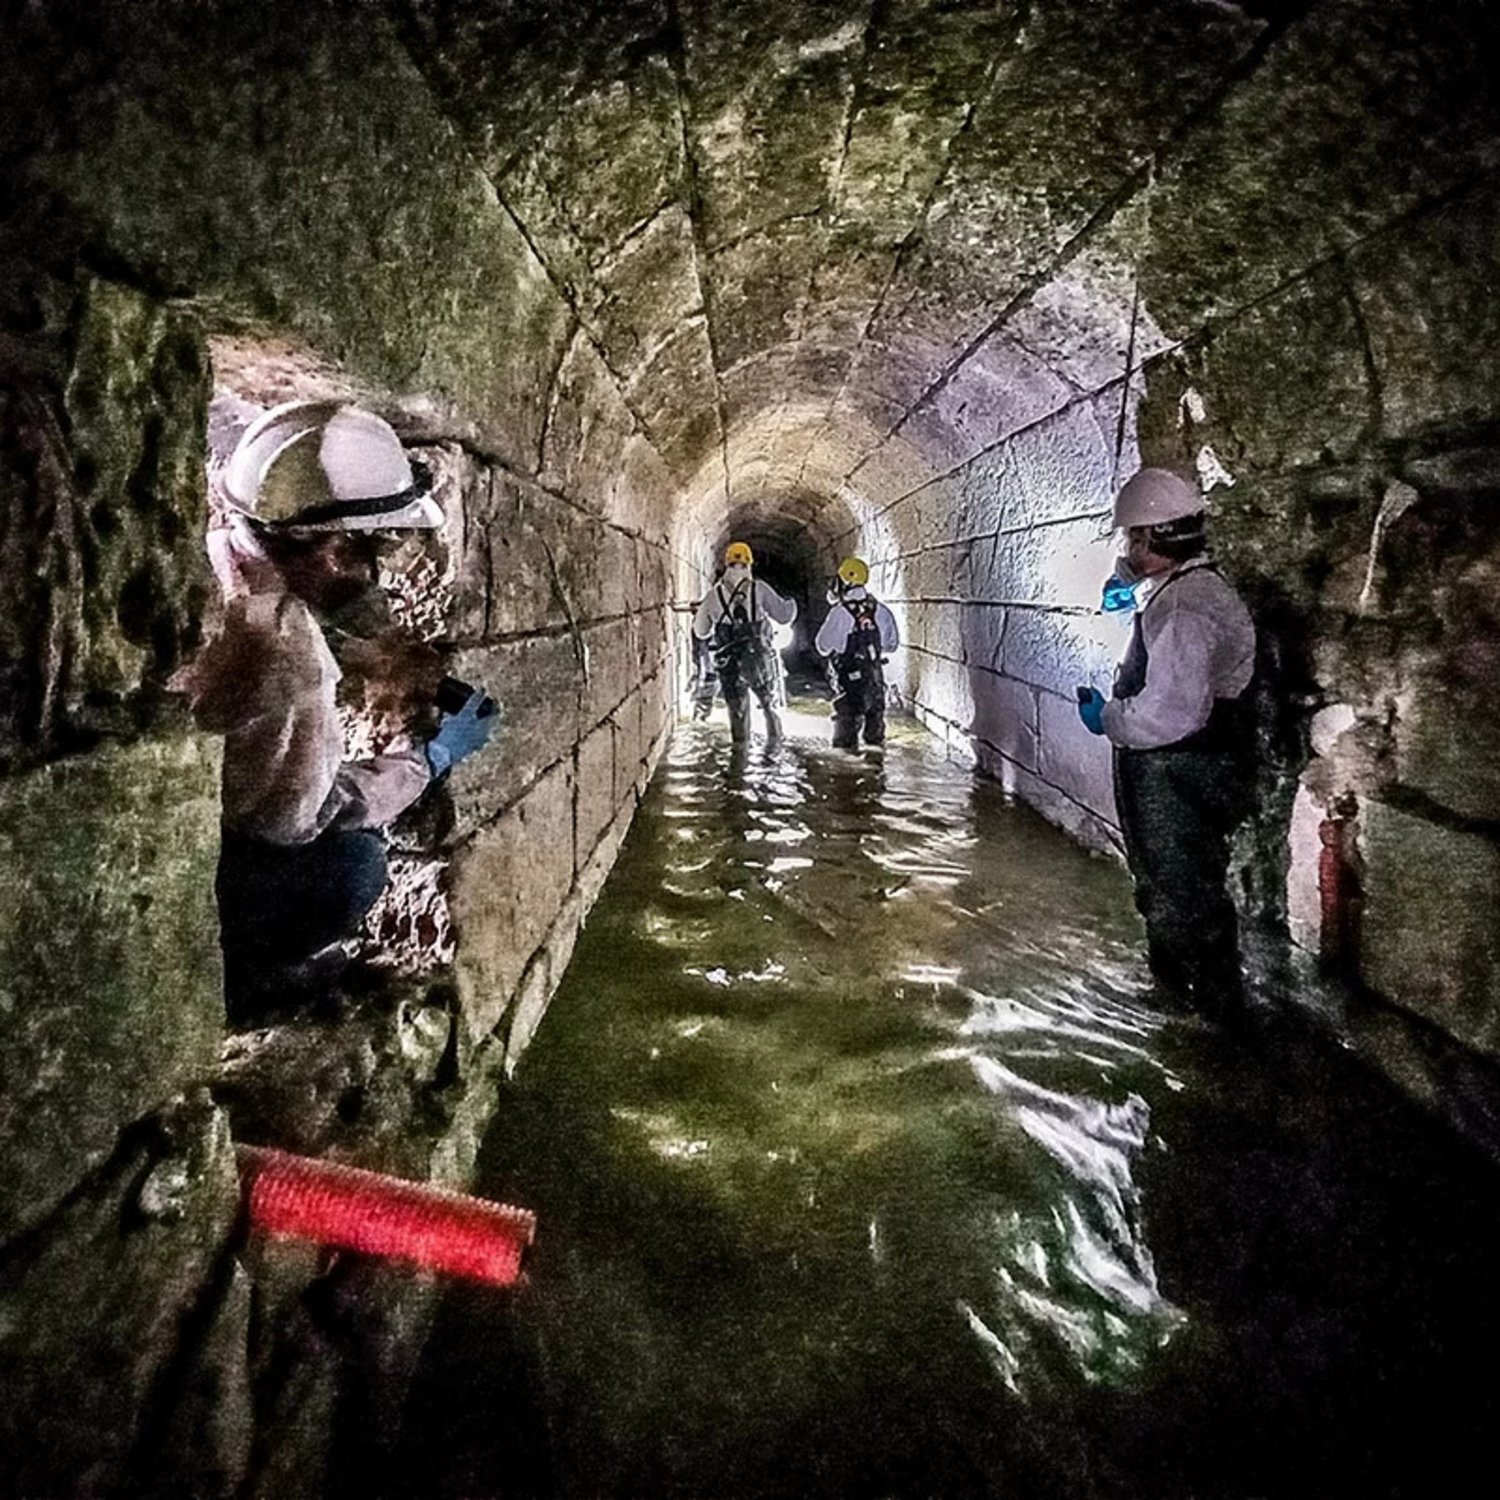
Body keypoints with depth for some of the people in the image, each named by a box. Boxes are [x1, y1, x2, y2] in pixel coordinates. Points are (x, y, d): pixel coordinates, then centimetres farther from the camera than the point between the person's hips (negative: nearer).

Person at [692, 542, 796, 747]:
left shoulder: (714, 595, -1)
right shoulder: (759, 589, -7)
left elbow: (701, 632, 10)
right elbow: (783, 615, 0)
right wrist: (792, 604, 22)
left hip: (730, 664, 1)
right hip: (759, 660, -1)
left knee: (737, 710, 12)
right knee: (769, 703, 19)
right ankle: (774, 744, 21)